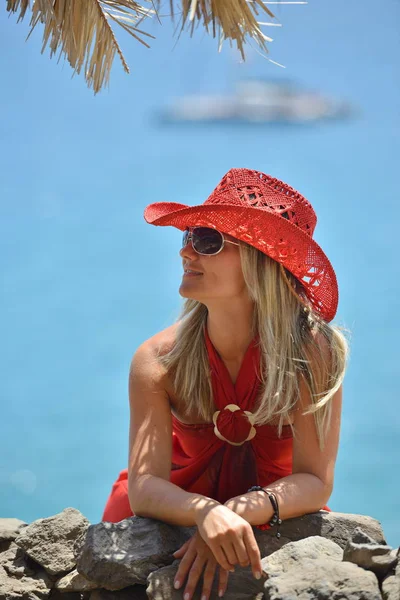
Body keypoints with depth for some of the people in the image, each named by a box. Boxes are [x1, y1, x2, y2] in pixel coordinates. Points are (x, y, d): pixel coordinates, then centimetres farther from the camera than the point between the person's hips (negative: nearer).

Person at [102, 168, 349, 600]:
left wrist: (238, 512, -39)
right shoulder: (158, 361, -19)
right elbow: (144, 487, -23)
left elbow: (316, 480, -21)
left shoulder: (312, 351, -22)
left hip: (275, 522, 1)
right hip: (181, 512, 0)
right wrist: (209, 514, -44)